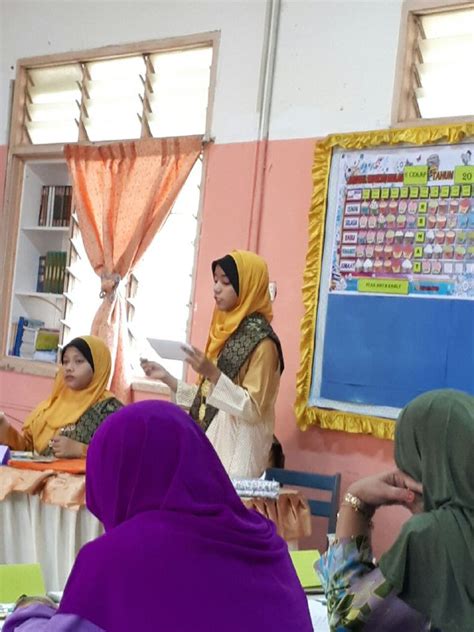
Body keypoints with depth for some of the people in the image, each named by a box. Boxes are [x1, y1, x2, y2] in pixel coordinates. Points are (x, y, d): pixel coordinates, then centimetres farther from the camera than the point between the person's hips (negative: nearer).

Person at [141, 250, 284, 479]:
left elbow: (253, 409, -17)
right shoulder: (225, 332, 11)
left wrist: (212, 374, -26)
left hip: (236, 450, -7)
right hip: (210, 442, 7)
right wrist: (166, 378, 7)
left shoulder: (261, 341, -12)